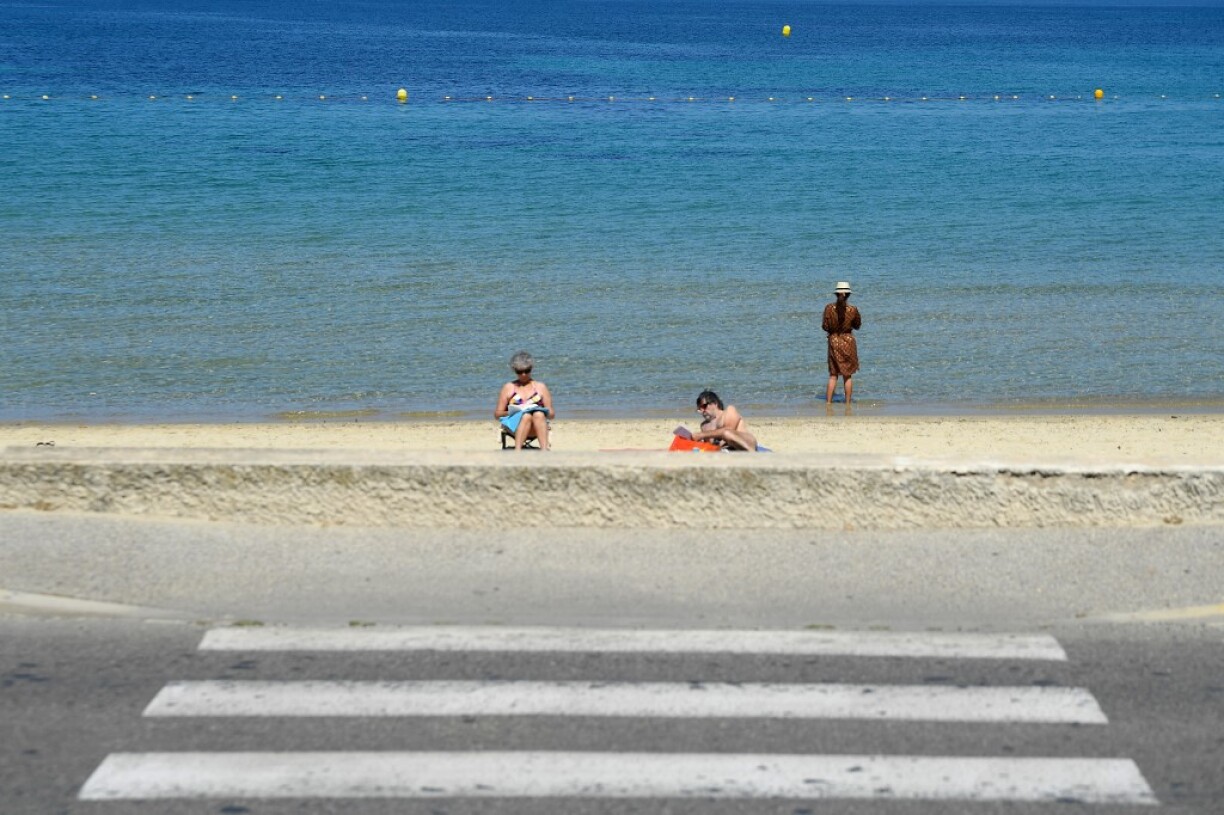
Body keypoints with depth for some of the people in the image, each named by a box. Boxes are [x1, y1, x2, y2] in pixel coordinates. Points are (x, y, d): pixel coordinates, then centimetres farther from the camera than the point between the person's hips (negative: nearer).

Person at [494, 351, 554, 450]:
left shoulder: (540, 387, 21)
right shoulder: (509, 387, 19)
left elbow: (551, 414, 17)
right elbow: (497, 414, 14)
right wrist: (512, 411, -6)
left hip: (536, 429, 1)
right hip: (515, 425, -1)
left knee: (539, 415, -35)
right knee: (526, 416, -36)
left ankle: (545, 452, -52)